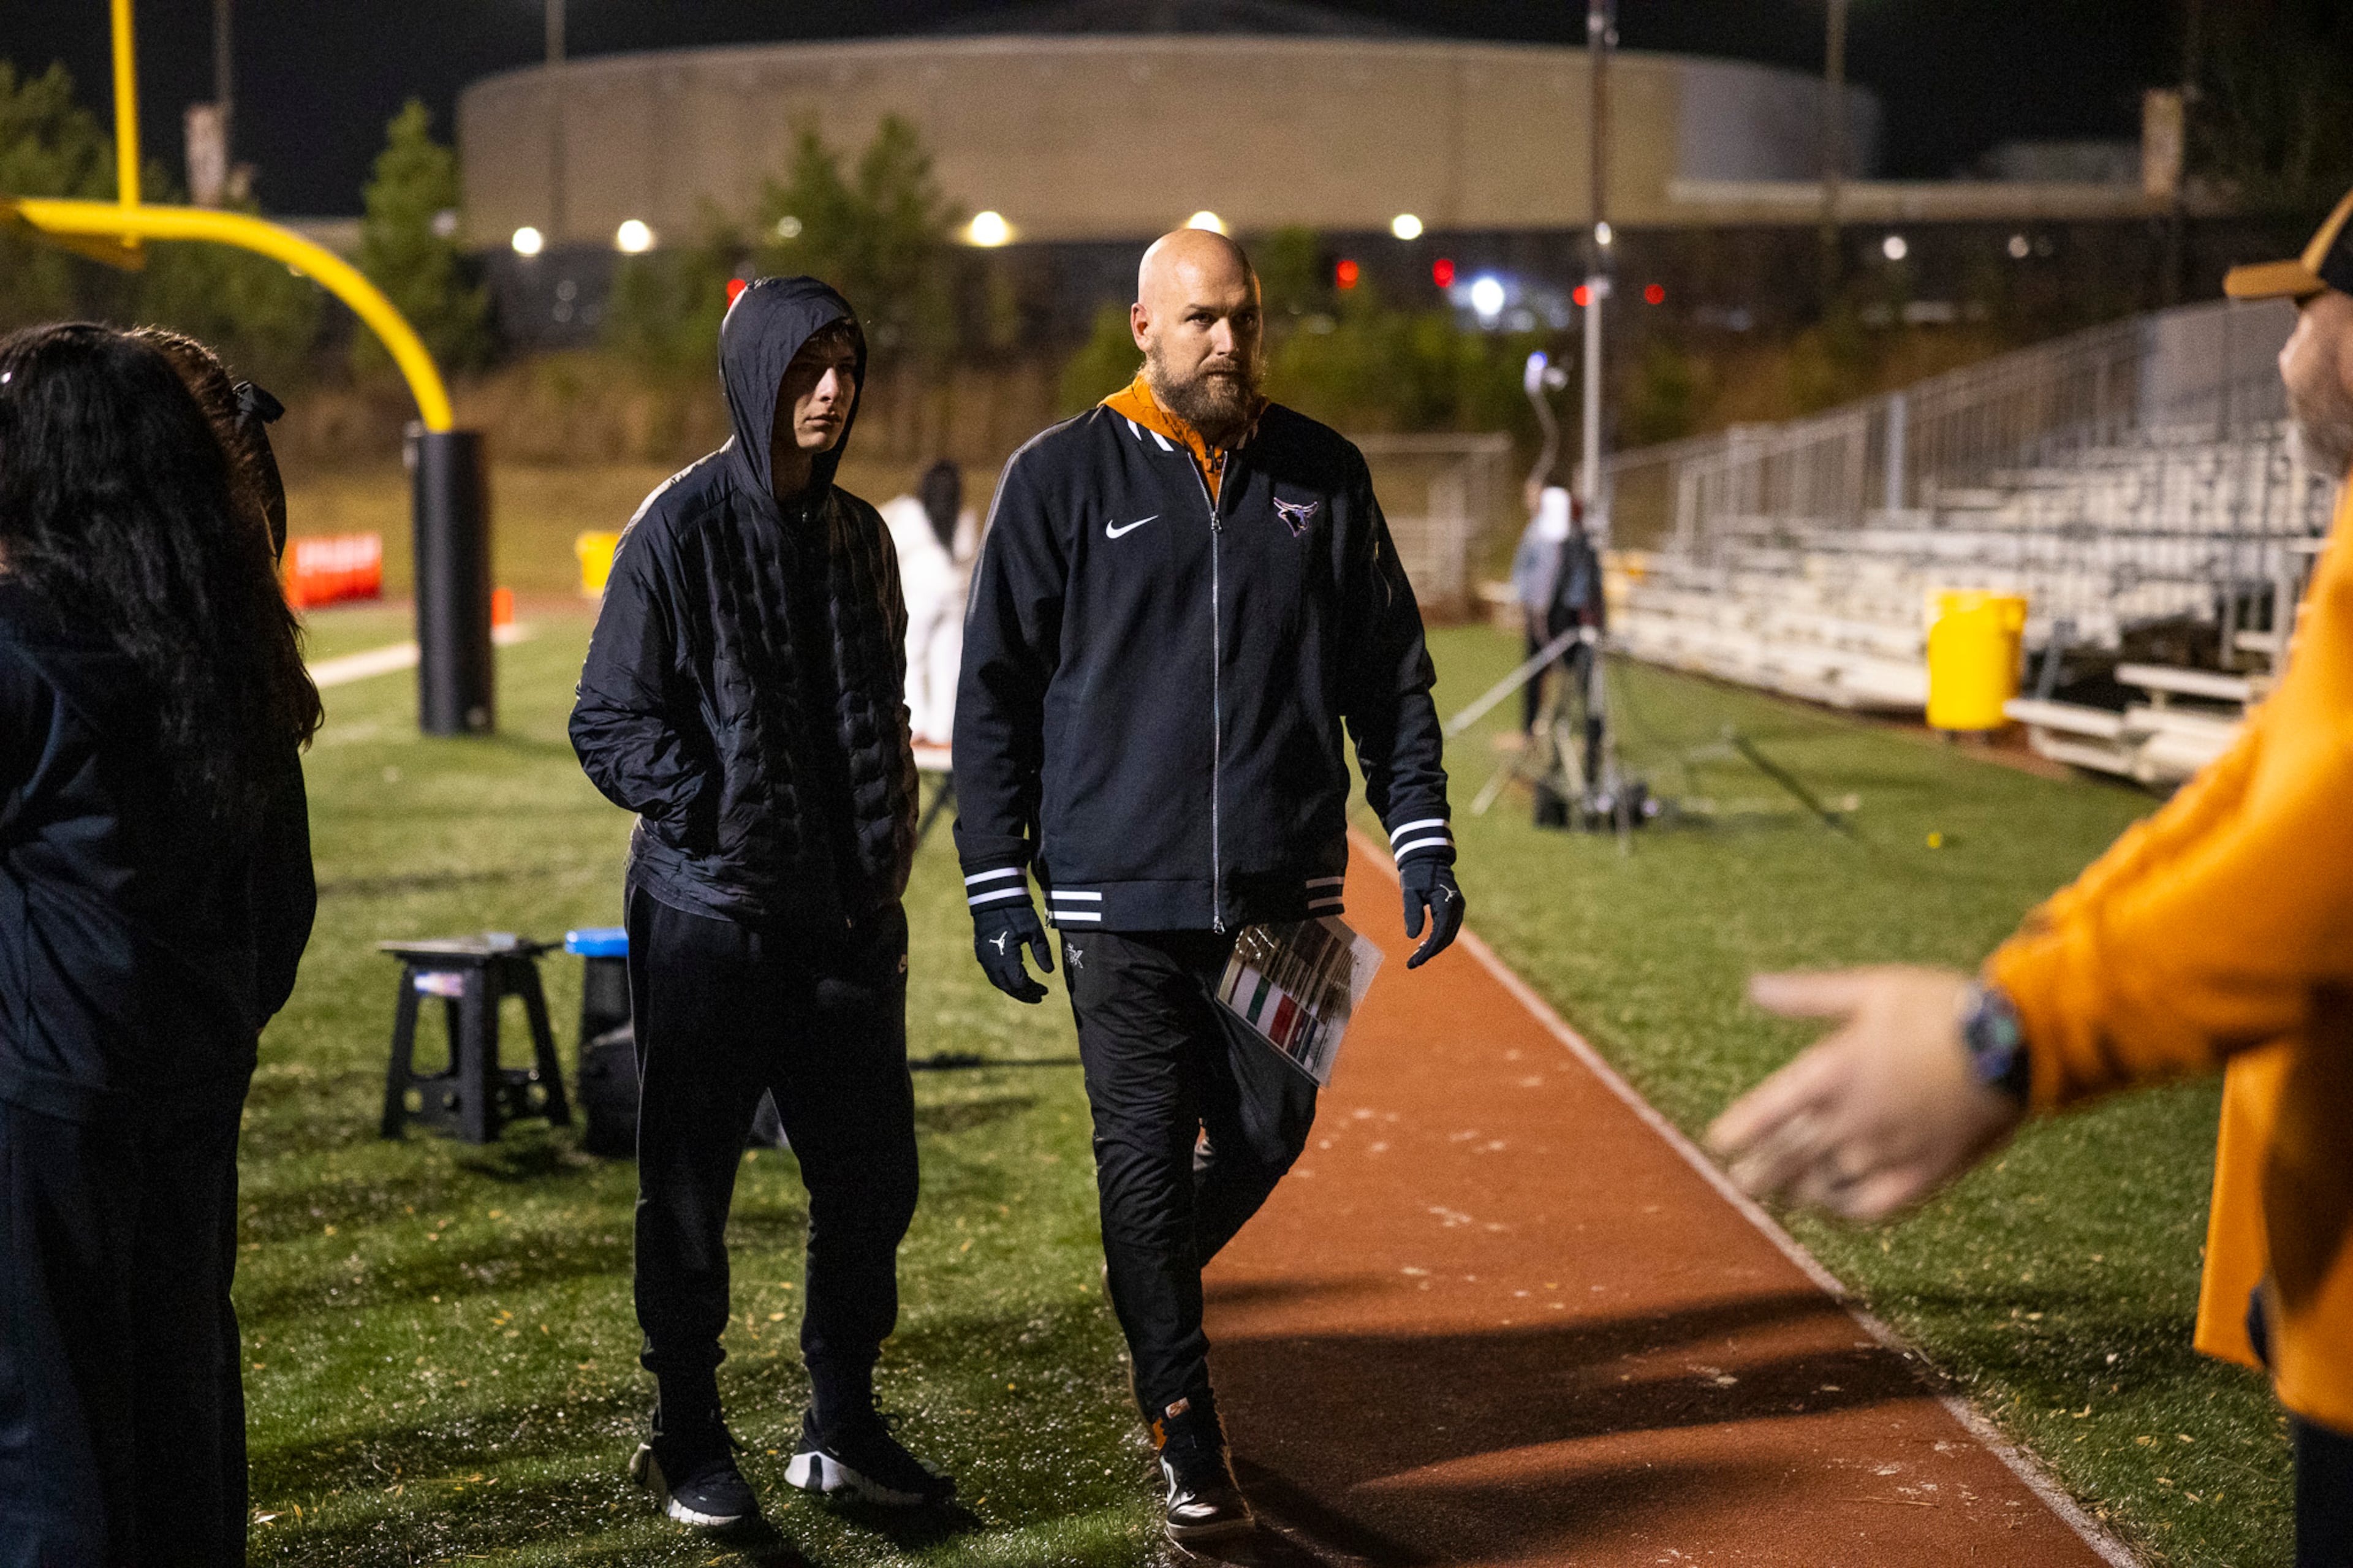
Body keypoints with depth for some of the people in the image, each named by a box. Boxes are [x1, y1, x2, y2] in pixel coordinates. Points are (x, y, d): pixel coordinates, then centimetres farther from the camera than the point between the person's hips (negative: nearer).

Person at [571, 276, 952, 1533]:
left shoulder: (857, 534, 11)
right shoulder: (682, 527, -7)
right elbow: (608, 721, -7)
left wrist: (886, 845, 12)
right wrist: (712, 815, -15)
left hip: (848, 916, 6)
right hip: (709, 912, -6)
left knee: (871, 1178, 9)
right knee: (689, 1189, 5)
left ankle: (841, 1430, 24)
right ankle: (687, 1442, 19)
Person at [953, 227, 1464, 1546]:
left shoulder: (1323, 475, 7)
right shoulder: (1064, 479, 0)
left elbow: (1390, 671, 12)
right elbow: (996, 688, 2)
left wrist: (1421, 836, 4)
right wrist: (996, 878, -2)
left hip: (1288, 889, 3)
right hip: (1122, 894, -2)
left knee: (1268, 1131, 8)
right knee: (1147, 1154, -1)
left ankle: (1153, 1286, 39)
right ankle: (1190, 1446, 9)